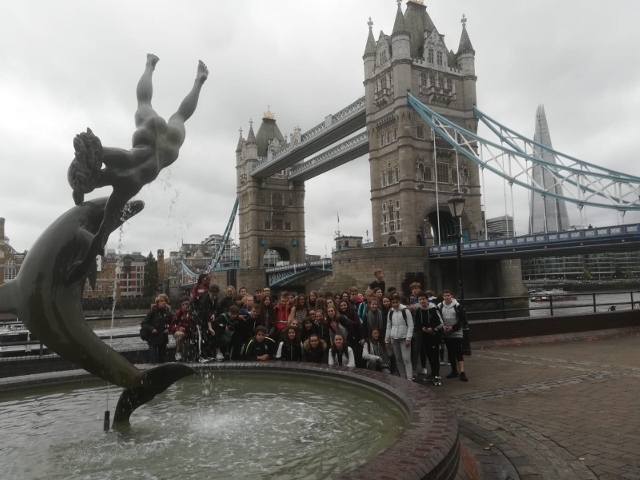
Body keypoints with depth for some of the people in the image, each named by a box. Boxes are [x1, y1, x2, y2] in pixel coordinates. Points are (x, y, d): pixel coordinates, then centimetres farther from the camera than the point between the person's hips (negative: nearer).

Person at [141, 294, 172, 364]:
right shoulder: (153, 311, -8)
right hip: (153, 339, -4)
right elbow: (144, 324, -7)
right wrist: (151, 329, -21)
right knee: (153, 360, -6)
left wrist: (168, 329, -2)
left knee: (161, 360, 12)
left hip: (163, 339, 4)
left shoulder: (167, 312, 4)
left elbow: (171, 324, 18)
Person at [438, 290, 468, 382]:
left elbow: (463, 320, -6)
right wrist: (442, 327, -11)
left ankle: (462, 373, -9)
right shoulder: (440, 307, 2)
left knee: (458, 352, -8)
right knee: (450, 353, 12)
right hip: (446, 334, 4)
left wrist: (453, 327, -14)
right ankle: (454, 371, 23)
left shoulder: (457, 306, -7)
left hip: (456, 333, -3)